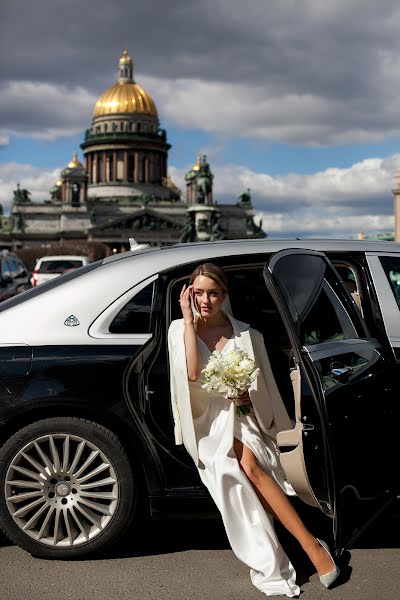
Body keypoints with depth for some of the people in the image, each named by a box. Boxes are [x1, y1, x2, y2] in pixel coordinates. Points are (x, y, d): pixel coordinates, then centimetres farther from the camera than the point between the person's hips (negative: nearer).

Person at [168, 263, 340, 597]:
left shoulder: (244, 334, 6)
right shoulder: (179, 329, 2)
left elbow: (262, 386, 13)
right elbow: (192, 373, -15)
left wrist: (247, 395, -9)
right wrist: (189, 320, -14)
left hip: (239, 416, 1)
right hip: (204, 422, -1)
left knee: (246, 463, -30)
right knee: (238, 467, -28)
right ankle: (313, 546, -24)